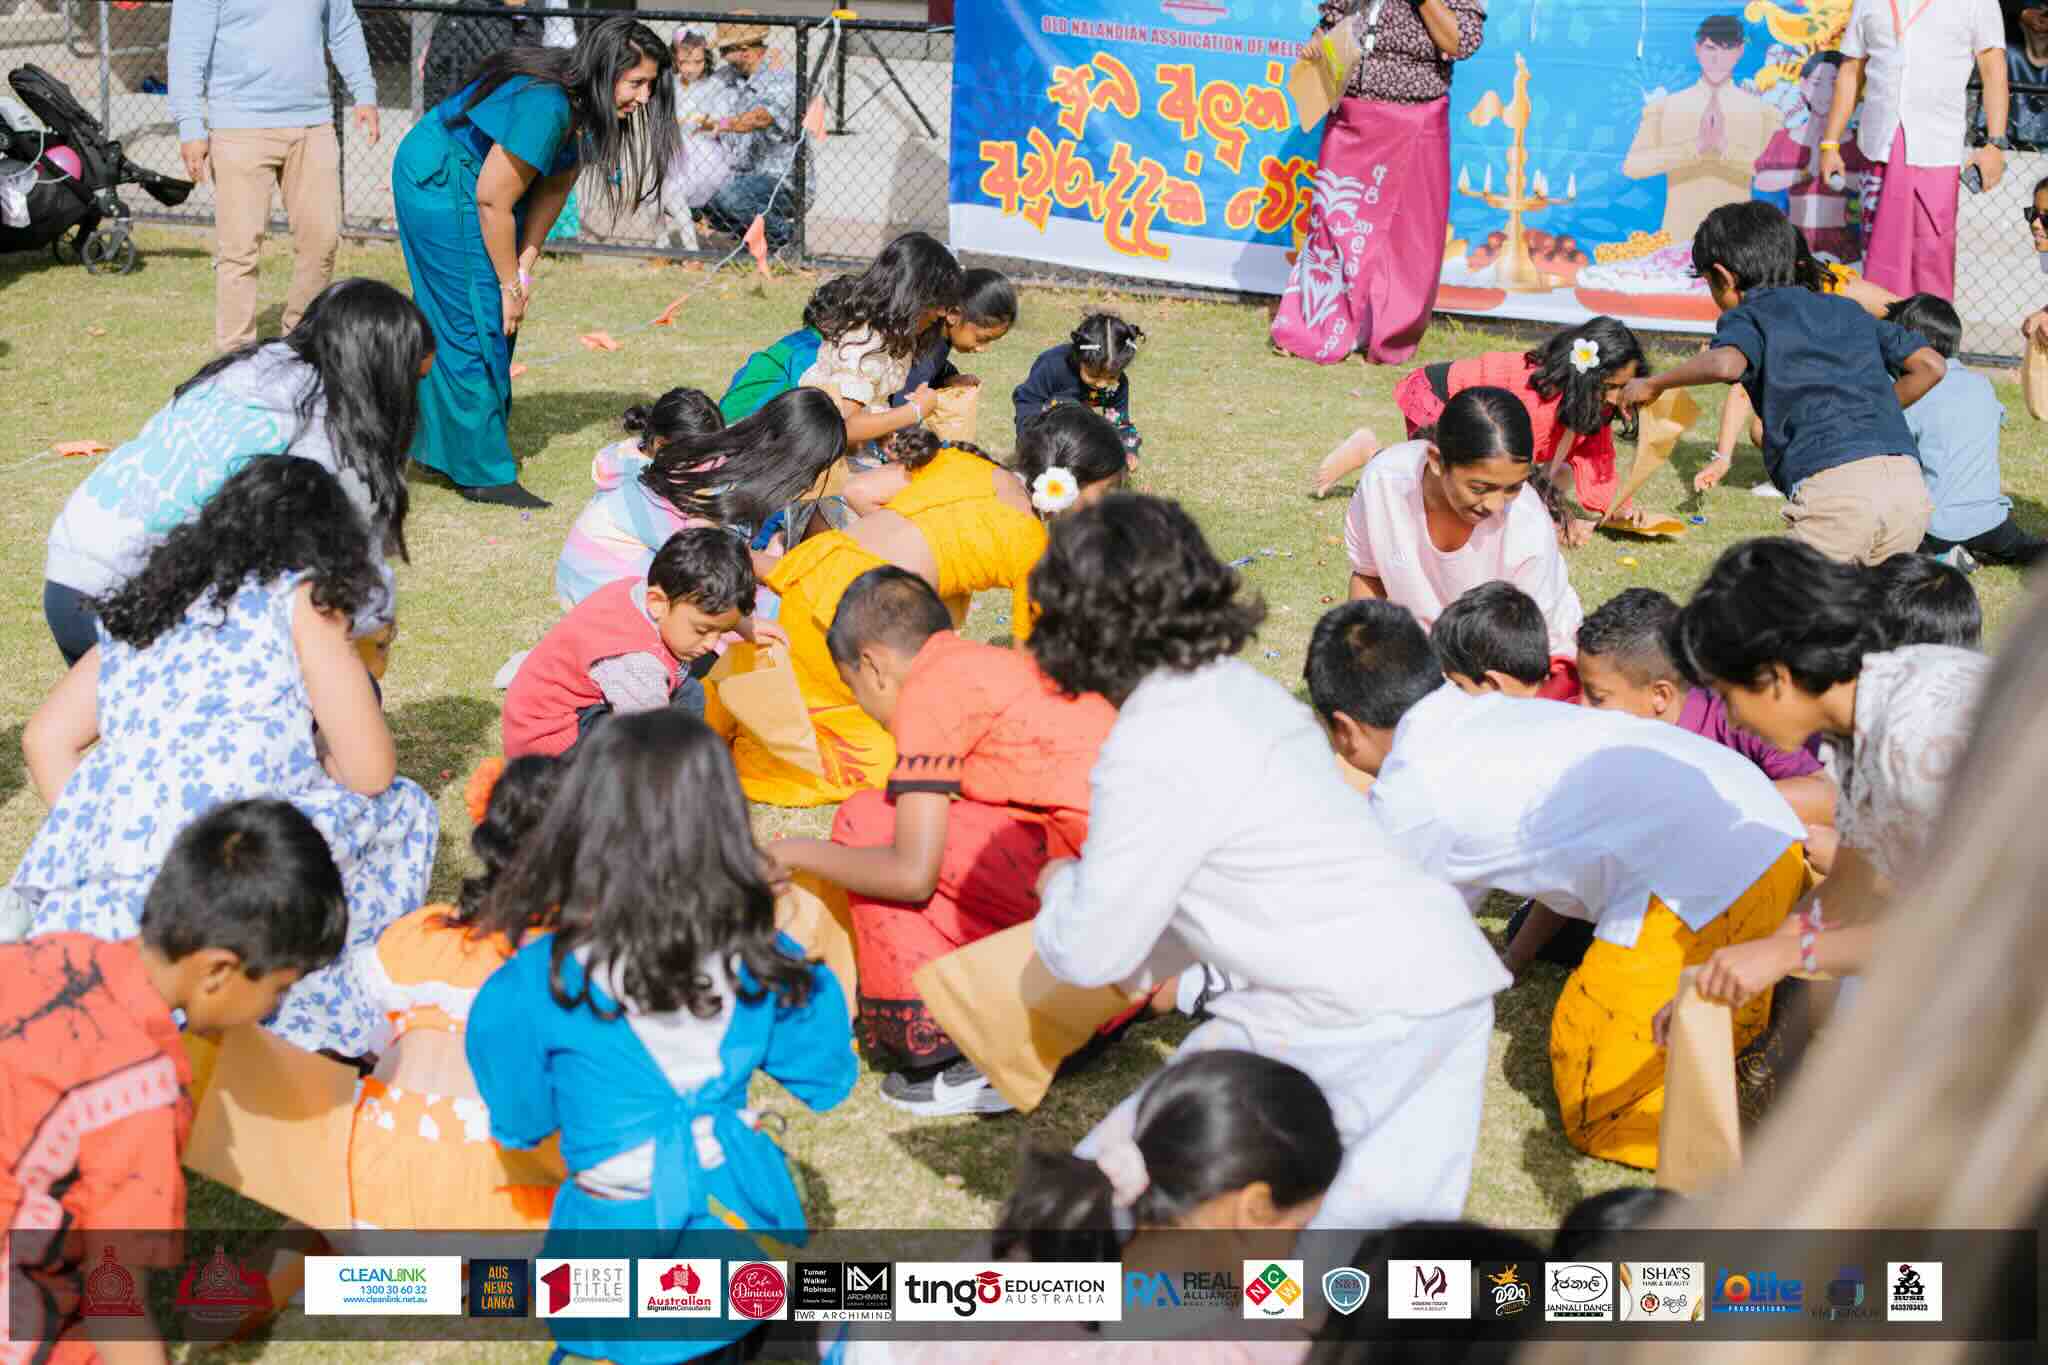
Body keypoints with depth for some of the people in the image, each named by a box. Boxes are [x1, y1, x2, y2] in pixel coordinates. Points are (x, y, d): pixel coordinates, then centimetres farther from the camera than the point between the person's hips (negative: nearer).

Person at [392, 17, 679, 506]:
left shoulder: (587, 105, -6)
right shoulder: (545, 105, -34)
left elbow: (554, 186, 1)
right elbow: (494, 201, -28)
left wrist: (525, 267, -5)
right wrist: (511, 285, -17)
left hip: (472, 181, 9)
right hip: (438, 180, -9)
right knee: (473, 323, -9)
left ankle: (442, 446, 26)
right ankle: (483, 474, -4)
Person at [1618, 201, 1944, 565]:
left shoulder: (1749, 315, 10)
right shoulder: (1848, 310, 27)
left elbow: (1727, 364, -14)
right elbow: (1931, 365, 23)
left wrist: (1653, 384, 1)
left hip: (1835, 484, -6)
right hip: (1911, 488, 6)